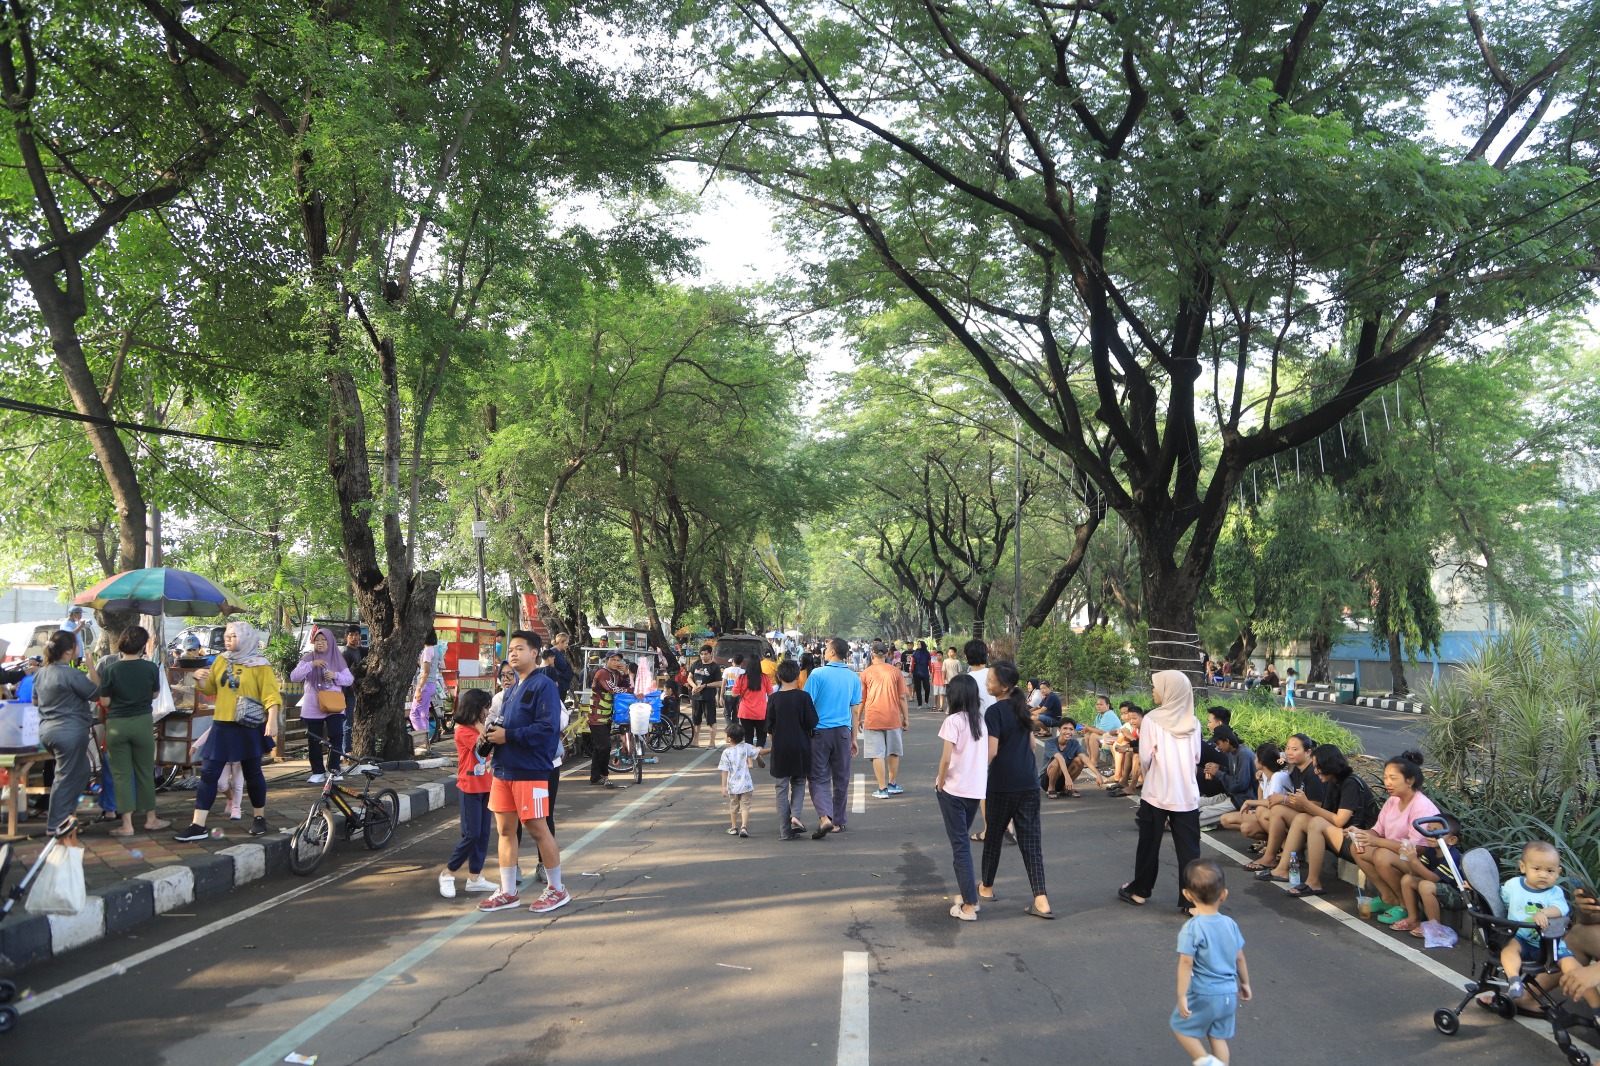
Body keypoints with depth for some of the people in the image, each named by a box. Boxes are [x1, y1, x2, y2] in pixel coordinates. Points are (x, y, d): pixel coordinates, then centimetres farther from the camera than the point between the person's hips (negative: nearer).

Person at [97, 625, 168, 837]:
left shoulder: (110, 669, -9)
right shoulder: (151, 668, -7)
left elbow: (105, 702, -5)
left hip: (116, 725, -1)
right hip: (142, 723, 1)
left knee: (121, 774, 6)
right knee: (145, 772, 13)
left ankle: (127, 824, 5)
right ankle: (150, 819, 22)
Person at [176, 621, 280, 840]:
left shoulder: (259, 665, -6)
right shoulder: (221, 661, 9)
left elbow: (271, 695, -12)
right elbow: (209, 689, 18)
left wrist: (272, 721, -22)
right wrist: (199, 679, -3)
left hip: (249, 728, -4)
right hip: (222, 726, 4)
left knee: (252, 773, 8)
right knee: (208, 773, 0)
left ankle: (259, 818, 23)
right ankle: (197, 825, 3)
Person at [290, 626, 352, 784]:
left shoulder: (337, 658, 6)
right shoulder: (308, 658, 3)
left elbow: (349, 679, 4)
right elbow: (294, 677, -9)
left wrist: (335, 675, -15)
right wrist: (311, 664, -21)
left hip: (334, 706, 0)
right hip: (313, 707, 0)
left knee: (336, 735, -13)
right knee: (314, 740, 3)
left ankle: (333, 768, 0)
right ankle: (317, 772, 14)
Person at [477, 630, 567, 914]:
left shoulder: (544, 685, -10)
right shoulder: (512, 690, 17)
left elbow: (548, 728, -20)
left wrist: (508, 735, -19)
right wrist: (492, 732, 3)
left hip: (530, 771, -8)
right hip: (503, 769, 8)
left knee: (537, 828, -1)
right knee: (505, 830, 10)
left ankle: (556, 889, 13)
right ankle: (508, 893, 19)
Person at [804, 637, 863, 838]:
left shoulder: (818, 675, -9)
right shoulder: (854, 677, 4)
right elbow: (855, 710, 8)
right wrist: (854, 739, 16)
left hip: (820, 731, -3)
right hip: (843, 731, 3)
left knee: (819, 778, 2)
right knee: (841, 778, 13)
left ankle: (824, 817, -17)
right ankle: (838, 822, 20)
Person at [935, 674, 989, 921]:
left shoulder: (953, 720, -13)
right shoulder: (981, 720, 6)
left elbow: (946, 758, -17)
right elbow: (988, 755, 8)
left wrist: (940, 782, -4)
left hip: (954, 790, -6)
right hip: (977, 789, 6)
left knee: (960, 845, 0)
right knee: (963, 841, 21)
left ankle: (969, 905, -1)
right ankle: (969, 895, 23)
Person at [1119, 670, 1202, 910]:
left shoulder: (1152, 719, -11)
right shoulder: (1193, 723, 1)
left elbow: (1145, 758, -11)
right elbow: (1197, 758, 7)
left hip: (1157, 793, -2)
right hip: (1187, 795, 3)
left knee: (1149, 845, 12)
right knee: (1189, 849, 4)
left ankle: (1139, 890, 26)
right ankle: (1191, 900, 4)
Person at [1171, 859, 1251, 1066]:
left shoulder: (1192, 928, -20)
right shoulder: (1230, 924, -2)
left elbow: (1186, 963, -21)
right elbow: (1239, 958, 8)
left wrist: (1182, 996, -15)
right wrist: (1245, 983, 24)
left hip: (1203, 995, -5)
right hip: (1229, 994, 6)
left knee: (1181, 1027, 13)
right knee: (1219, 1036, 18)